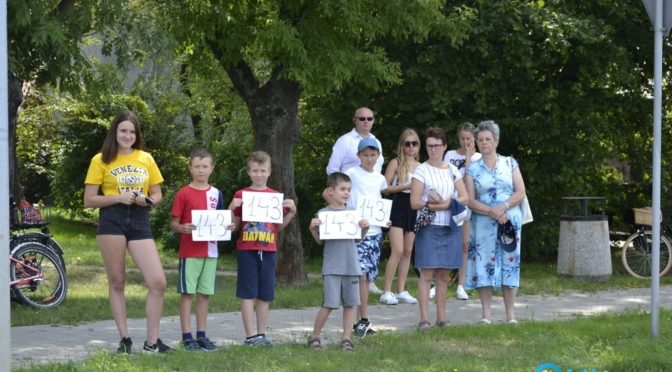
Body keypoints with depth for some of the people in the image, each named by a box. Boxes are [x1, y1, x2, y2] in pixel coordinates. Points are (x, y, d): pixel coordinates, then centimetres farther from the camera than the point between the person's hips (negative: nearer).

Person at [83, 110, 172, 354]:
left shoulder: (146, 159, 12)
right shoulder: (101, 160, 3)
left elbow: (157, 194, 17)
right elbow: (89, 200, 1)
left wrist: (148, 200, -6)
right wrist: (119, 197, -13)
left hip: (140, 221, 3)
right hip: (112, 221, -2)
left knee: (158, 281, -8)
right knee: (116, 282, 2)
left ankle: (152, 342, 1)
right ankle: (124, 339, 11)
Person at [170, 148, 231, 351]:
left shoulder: (216, 194, 10)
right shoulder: (183, 194, -3)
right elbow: (173, 223, -3)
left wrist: (227, 228, -4)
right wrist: (183, 228, -24)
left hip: (210, 251, 5)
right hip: (189, 252, -4)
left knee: (205, 293, 8)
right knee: (187, 293, -2)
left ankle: (201, 335, 15)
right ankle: (187, 336, 1)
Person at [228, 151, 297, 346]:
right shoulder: (241, 195, 2)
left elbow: (279, 226, 11)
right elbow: (234, 225, 3)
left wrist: (291, 211, -3)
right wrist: (232, 209, -14)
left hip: (268, 250, 3)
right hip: (247, 249, -3)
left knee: (265, 294, 6)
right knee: (248, 293, -3)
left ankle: (261, 333, 13)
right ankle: (250, 335, -1)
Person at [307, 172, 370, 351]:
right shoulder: (323, 214, -2)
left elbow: (358, 239, 11)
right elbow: (319, 240, -1)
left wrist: (365, 228, -7)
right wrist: (313, 228, -18)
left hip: (351, 266, 4)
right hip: (332, 267, -4)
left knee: (350, 302, 5)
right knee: (329, 304, -6)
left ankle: (346, 337, 14)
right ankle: (315, 336, 9)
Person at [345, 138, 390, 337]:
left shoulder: (380, 178, 13)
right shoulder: (352, 174, -3)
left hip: (375, 231, 5)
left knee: (367, 276, 8)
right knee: (361, 274, -14)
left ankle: (361, 320, 14)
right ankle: (364, 320, -11)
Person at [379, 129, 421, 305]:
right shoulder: (396, 163, -2)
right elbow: (385, 187, -8)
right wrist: (405, 186, -16)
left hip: (414, 209, 6)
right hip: (398, 208, -6)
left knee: (408, 251, 6)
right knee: (397, 251, -13)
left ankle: (401, 291, 11)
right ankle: (386, 292, -10)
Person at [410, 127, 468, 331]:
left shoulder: (452, 170, 12)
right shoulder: (421, 170, 1)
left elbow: (465, 198, 7)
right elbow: (415, 202, -7)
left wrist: (445, 204, -11)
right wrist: (441, 203, -15)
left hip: (451, 227, 4)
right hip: (429, 227, -4)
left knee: (444, 275, 6)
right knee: (427, 274, -8)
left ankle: (441, 318, 10)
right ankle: (424, 319, -10)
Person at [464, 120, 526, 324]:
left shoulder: (510, 163, 8)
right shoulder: (473, 169, 6)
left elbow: (521, 193, 1)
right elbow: (470, 200, -1)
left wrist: (503, 207, -15)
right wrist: (492, 212, -15)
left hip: (510, 221, 0)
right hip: (483, 223, 0)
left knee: (509, 264, -1)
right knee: (484, 265, -3)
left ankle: (511, 315, 3)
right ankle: (486, 314, 1)